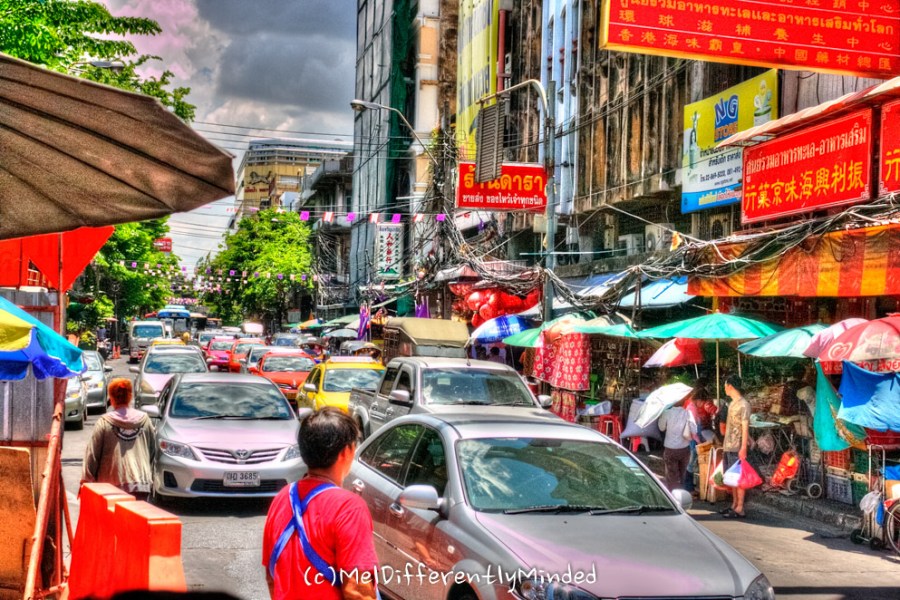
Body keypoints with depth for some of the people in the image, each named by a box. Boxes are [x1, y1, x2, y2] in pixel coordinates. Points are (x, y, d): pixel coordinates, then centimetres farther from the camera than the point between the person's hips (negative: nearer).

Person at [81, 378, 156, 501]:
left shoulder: (104, 423, -4)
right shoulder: (144, 420, 4)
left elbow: (92, 455, -2)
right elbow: (153, 449, 13)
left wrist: (86, 480, 4)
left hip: (112, 485, -1)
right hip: (141, 483, 1)